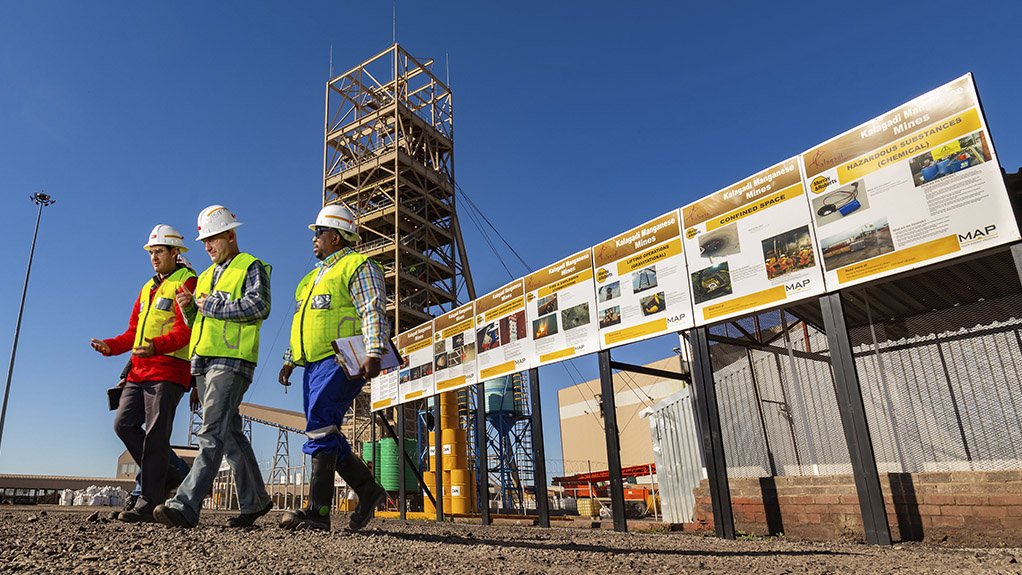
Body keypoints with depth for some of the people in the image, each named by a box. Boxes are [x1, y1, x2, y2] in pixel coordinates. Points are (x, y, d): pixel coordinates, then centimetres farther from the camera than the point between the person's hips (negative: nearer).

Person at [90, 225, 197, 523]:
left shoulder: (187, 282, -3)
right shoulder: (147, 289, 24)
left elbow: (185, 330, -16)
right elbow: (133, 332, 24)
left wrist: (155, 347, -32)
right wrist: (110, 345, 5)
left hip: (168, 370, -8)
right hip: (140, 370, 8)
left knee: (155, 435, -8)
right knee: (124, 423, 3)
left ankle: (148, 504, -3)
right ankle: (167, 476, 16)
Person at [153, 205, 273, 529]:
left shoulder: (251, 267, 1)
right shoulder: (206, 276, 25)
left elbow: (259, 306, -17)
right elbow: (196, 323, 25)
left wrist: (211, 305, -11)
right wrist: (188, 307, 4)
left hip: (231, 360, -8)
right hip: (202, 360, 9)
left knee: (213, 432, -15)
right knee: (230, 433, 10)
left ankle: (186, 506, -20)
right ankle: (255, 501, 18)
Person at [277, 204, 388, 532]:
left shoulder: (358, 266, -1)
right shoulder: (317, 275, 27)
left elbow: (374, 312, -14)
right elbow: (304, 323, 30)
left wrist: (374, 353, -26)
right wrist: (290, 360, 25)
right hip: (314, 365, 9)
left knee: (321, 428, -17)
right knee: (327, 435, 7)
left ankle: (318, 512, -15)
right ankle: (368, 490, 18)